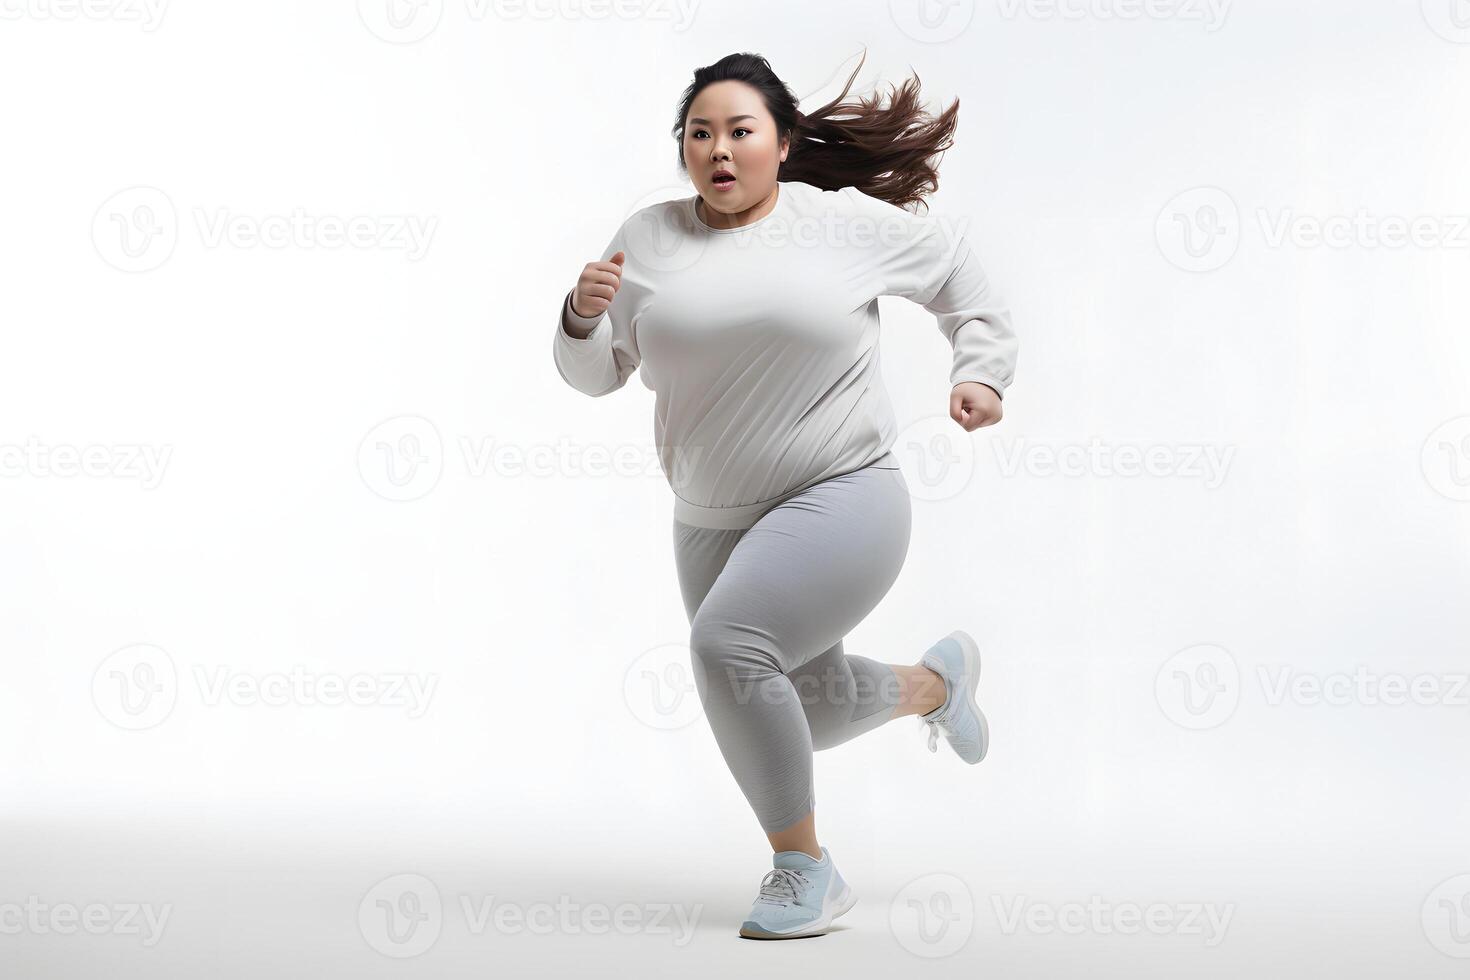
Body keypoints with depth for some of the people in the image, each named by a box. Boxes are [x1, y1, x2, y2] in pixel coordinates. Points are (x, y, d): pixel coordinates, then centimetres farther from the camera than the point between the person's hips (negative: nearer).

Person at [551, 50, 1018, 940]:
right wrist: (583, 314, -14)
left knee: (726, 643, -27)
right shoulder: (649, 240, 3)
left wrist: (982, 367, 5)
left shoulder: (846, 222, -3)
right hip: (714, 522, 5)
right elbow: (595, 373, 6)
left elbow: (949, 262, 13)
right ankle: (936, 679, 49)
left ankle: (804, 869, -10)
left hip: (843, 496, -5)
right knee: (805, 711, 16)